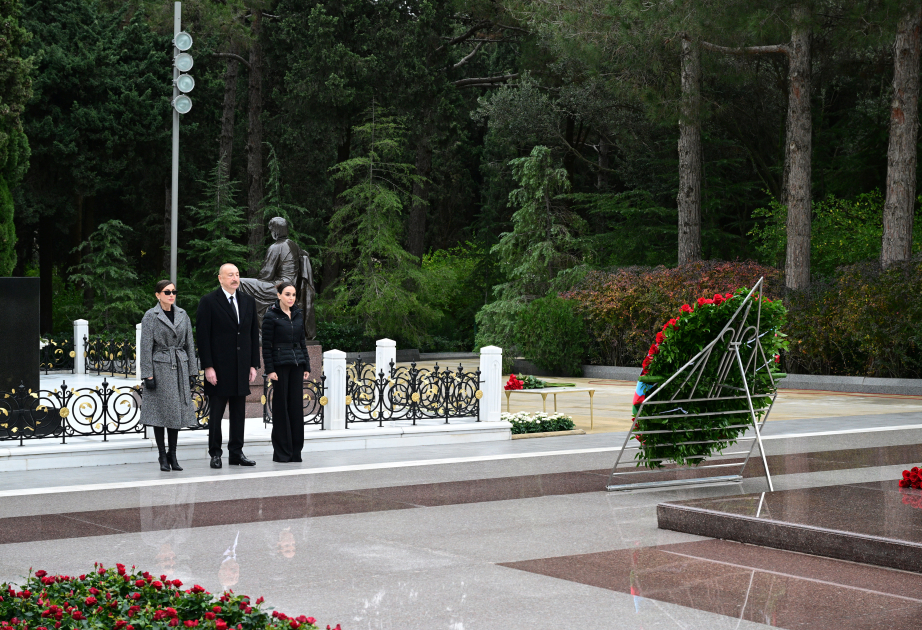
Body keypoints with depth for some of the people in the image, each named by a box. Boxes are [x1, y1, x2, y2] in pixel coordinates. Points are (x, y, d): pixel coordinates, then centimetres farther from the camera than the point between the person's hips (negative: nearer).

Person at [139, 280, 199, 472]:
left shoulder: (182, 315, 9)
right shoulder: (151, 316, -4)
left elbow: (189, 344, 12)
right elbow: (146, 347, -6)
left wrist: (191, 372, 8)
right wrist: (148, 375, -11)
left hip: (180, 368, 4)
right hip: (160, 367, -4)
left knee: (177, 411, 5)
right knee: (160, 412, 0)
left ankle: (173, 455, 13)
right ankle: (163, 456, 8)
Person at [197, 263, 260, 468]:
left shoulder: (248, 302, 12)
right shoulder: (209, 302, -4)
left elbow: (254, 335, 13)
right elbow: (203, 336, -7)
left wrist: (254, 365, 6)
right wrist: (208, 366, -13)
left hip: (242, 367, 5)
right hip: (219, 368, -5)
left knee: (239, 413, 8)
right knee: (216, 412, 1)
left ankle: (236, 453, 15)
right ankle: (215, 453, 8)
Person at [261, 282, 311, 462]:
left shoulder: (298, 315, 11)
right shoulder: (271, 316, -5)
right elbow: (266, 345, -7)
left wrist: (306, 366, 10)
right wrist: (269, 370, -12)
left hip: (296, 365, 5)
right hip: (280, 365, -5)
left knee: (297, 405, 3)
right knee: (281, 406, -1)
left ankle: (295, 451, 9)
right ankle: (281, 452, 5)